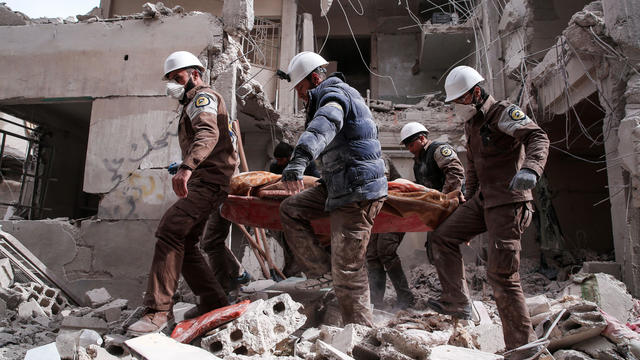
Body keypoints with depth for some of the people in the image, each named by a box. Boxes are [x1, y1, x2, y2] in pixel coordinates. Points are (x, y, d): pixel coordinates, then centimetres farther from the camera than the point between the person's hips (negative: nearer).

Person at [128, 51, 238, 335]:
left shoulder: (203, 96, -2)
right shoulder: (195, 104, 32)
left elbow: (208, 133, -24)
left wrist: (187, 167, -38)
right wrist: (186, 170, 29)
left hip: (208, 180, -11)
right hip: (203, 182, 11)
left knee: (170, 231, -21)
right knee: (184, 243, 8)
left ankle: (158, 310, -20)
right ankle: (217, 305, 13)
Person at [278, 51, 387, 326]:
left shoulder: (335, 94, -10)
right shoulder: (339, 93, 23)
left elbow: (323, 127, -35)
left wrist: (298, 161, -50)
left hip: (358, 192, -10)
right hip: (338, 187, 11)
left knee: (347, 269, -7)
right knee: (290, 209, 9)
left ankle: (361, 329, 6)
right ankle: (320, 268, 7)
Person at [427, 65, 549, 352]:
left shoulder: (503, 112, -9)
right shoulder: (471, 124, 17)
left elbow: (537, 136, -25)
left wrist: (530, 168, -44)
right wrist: (469, 199, 27)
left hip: (508, 201, -9)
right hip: (483, 199, 9)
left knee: (501, 274, -11)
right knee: (443, 237, 8)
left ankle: (522, 344, 2)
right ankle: (457, 302, 12)